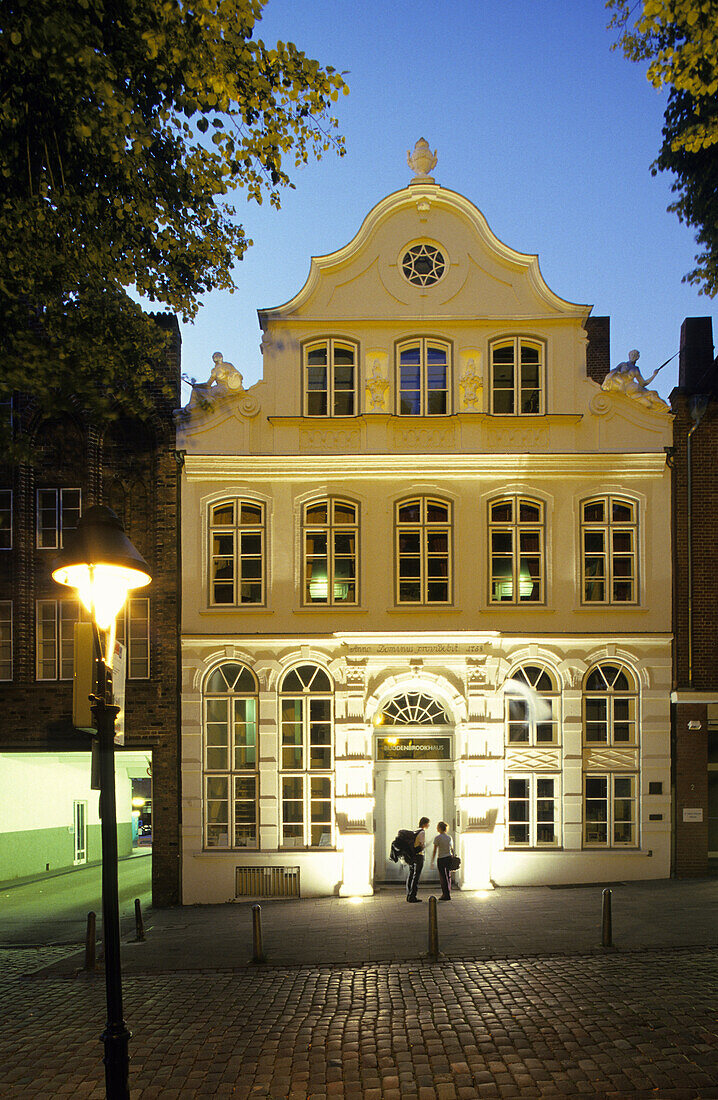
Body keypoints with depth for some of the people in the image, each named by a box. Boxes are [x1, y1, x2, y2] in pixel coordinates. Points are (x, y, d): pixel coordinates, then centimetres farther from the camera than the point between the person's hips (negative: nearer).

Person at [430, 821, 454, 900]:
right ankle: (447, 894, 19)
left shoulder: (437, 838, -8)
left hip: (441, 859, -5)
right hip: (449, 858, 5)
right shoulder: (449, 837, 8)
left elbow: (435, 851, -9)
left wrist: (432, 861, -5)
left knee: (443, 878, 3)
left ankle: (446, 895, 3)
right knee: (448, 877, 14)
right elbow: (452, 850, 11)